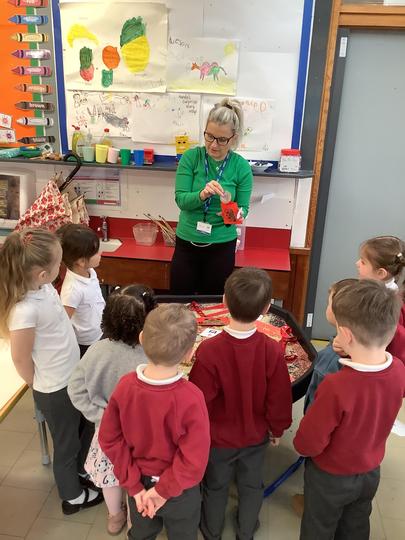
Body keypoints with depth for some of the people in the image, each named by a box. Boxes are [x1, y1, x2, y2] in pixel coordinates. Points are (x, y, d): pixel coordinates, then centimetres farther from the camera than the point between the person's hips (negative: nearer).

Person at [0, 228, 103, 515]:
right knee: (65, 442, 18)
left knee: (79, 429, 30)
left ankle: (83, 466, 58)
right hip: (55, 389, -7)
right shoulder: (25, 311, -35)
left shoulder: (44, 286, -12)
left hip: (72, 377, 7)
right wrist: (43, 387, -4)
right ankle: (73, 497, 44)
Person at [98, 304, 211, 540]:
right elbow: (194, 461, -29)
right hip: (179, 491, -3)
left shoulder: (125, 385, -23)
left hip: (140, 484, 3)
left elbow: (109, 439, -13)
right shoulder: (191, 397, -35)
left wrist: (134, 484, -7)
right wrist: (164, 490, -14)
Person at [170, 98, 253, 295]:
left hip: (221, 246, 0)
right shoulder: (190, 157, -9)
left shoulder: (241, 167, -8)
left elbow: (243, 208, -4)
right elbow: (181, 199, -14)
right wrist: (202, 194, -34)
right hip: (187, 242, 1)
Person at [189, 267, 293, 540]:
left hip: (218, 436, -1)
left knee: (216, 486, 25)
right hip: (256, 436, 2)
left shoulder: (209, 350, -32)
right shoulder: (273, 350, -26)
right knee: (252, 485, 27)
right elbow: (279, 398, -12)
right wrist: (278, 428, 7)